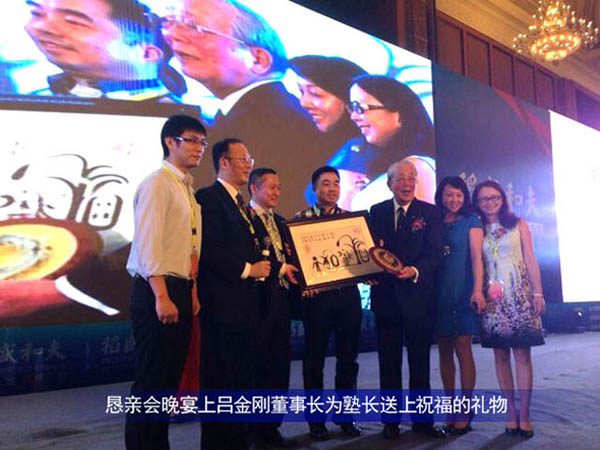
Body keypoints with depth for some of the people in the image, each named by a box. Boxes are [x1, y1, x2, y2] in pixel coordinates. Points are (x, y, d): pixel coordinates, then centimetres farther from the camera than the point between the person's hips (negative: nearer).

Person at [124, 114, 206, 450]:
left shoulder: (187, 188, 17)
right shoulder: (158, 183, -9)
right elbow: (148, 243, -17)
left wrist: (193, 290, 10)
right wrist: (161, 296, -22)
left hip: (182, 290, 9)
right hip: (158, 289, -9)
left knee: (171, 376, 14)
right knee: (151, 379, -2)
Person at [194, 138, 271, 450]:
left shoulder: (240, 203, 20)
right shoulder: (208, 198, -9)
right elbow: (209, 249, -19)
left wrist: (277, 267, 8)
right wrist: (248, 269, -14)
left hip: (246, 304, 9)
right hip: (222, 304, -9)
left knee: (244, 377, 14)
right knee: (220, 379, -1)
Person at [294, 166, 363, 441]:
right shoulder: (300, 219, 1)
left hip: (349, 295, 3)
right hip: (317, 296, -3)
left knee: (348, 357, 10)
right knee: (315, 358, 7)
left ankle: (346, 416, 26)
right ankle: (316, 420, 21)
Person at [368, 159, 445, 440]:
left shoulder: (430, 213, 0)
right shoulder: (377, 212, 7)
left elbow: (435, 253, -9)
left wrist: (415, 270, -26)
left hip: (417, 296, -1)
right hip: (385, 295, 2)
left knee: (420, 362, 9)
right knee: (389, 362, 10)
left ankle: (422, 420, 22)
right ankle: (390, 420, 21)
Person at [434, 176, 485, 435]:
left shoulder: (471, 221, 3)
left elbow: (476, 257, -5)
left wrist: (477, 290, -15)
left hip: (463, 292, -3)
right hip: (439, 294, 3)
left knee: (462, 348, -5)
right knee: (444, 351, 6)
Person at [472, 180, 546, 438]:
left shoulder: (518, 225, 7)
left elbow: (530, 260, 4)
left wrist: (538, 293, -2)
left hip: (519, 293, -1)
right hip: (492, 298, 1)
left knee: (522, 354, -3)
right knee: (501, 355, 4)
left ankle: (524, 414, 2)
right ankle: (511, 412, 12)